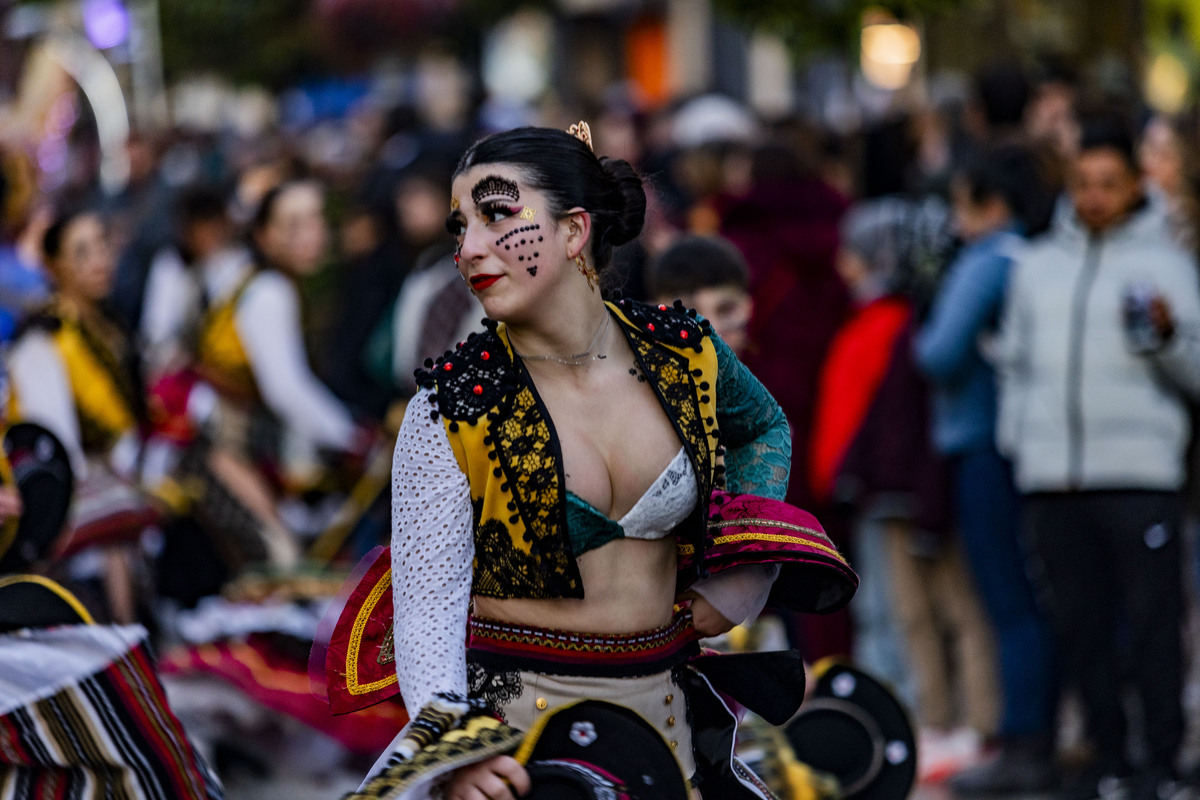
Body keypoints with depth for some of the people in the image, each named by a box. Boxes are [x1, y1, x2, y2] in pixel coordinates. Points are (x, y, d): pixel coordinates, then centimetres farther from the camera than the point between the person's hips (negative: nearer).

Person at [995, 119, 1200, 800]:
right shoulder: (1040, 264, 18)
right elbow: (1017, 362, 23)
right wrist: (1018, 439, 12)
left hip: (1140, 472, -4)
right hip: (1052, 475, 4)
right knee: (1081, 621, 6)